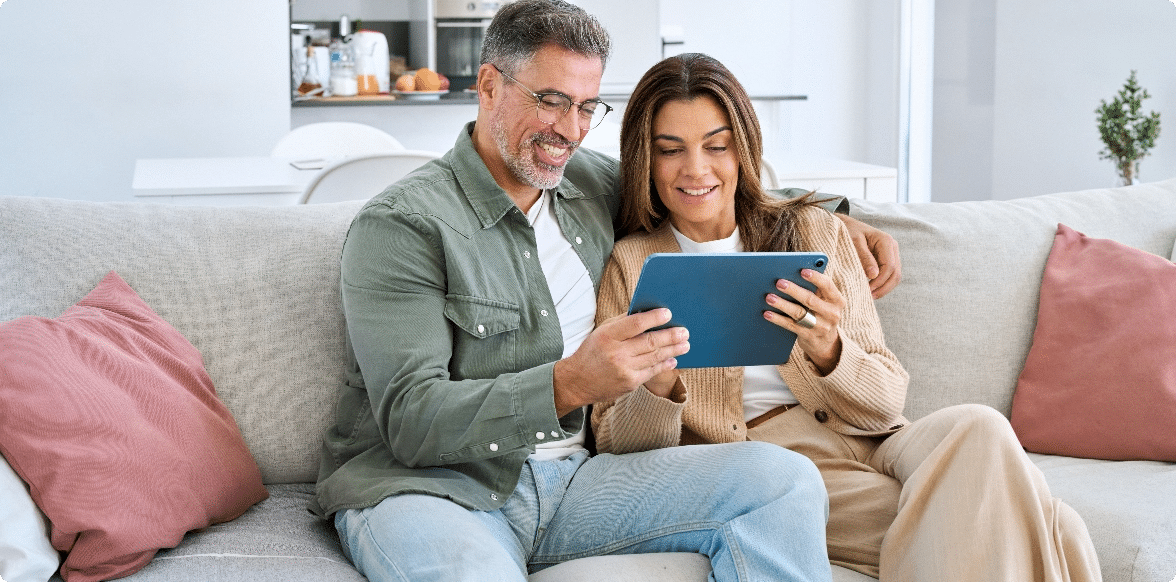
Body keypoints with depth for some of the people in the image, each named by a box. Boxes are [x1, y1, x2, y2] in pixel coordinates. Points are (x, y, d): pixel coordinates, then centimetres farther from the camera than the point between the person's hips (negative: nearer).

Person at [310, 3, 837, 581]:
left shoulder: (595, 185, 13)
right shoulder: (399, 225, -8)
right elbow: (410, 420, -17)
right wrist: (570, 385, -31)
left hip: (567, 478, 6)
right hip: (425, 485, -6)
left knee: (781, 479, -15)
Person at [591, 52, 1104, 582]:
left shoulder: (812, 231, 11)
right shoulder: (632, 265, 7)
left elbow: (886, 402, 6)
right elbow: (615, 447, 2)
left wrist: (826, 350, -16)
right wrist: (657, 387, -20)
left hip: (867, 443, 4)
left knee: (978, 428, -31)